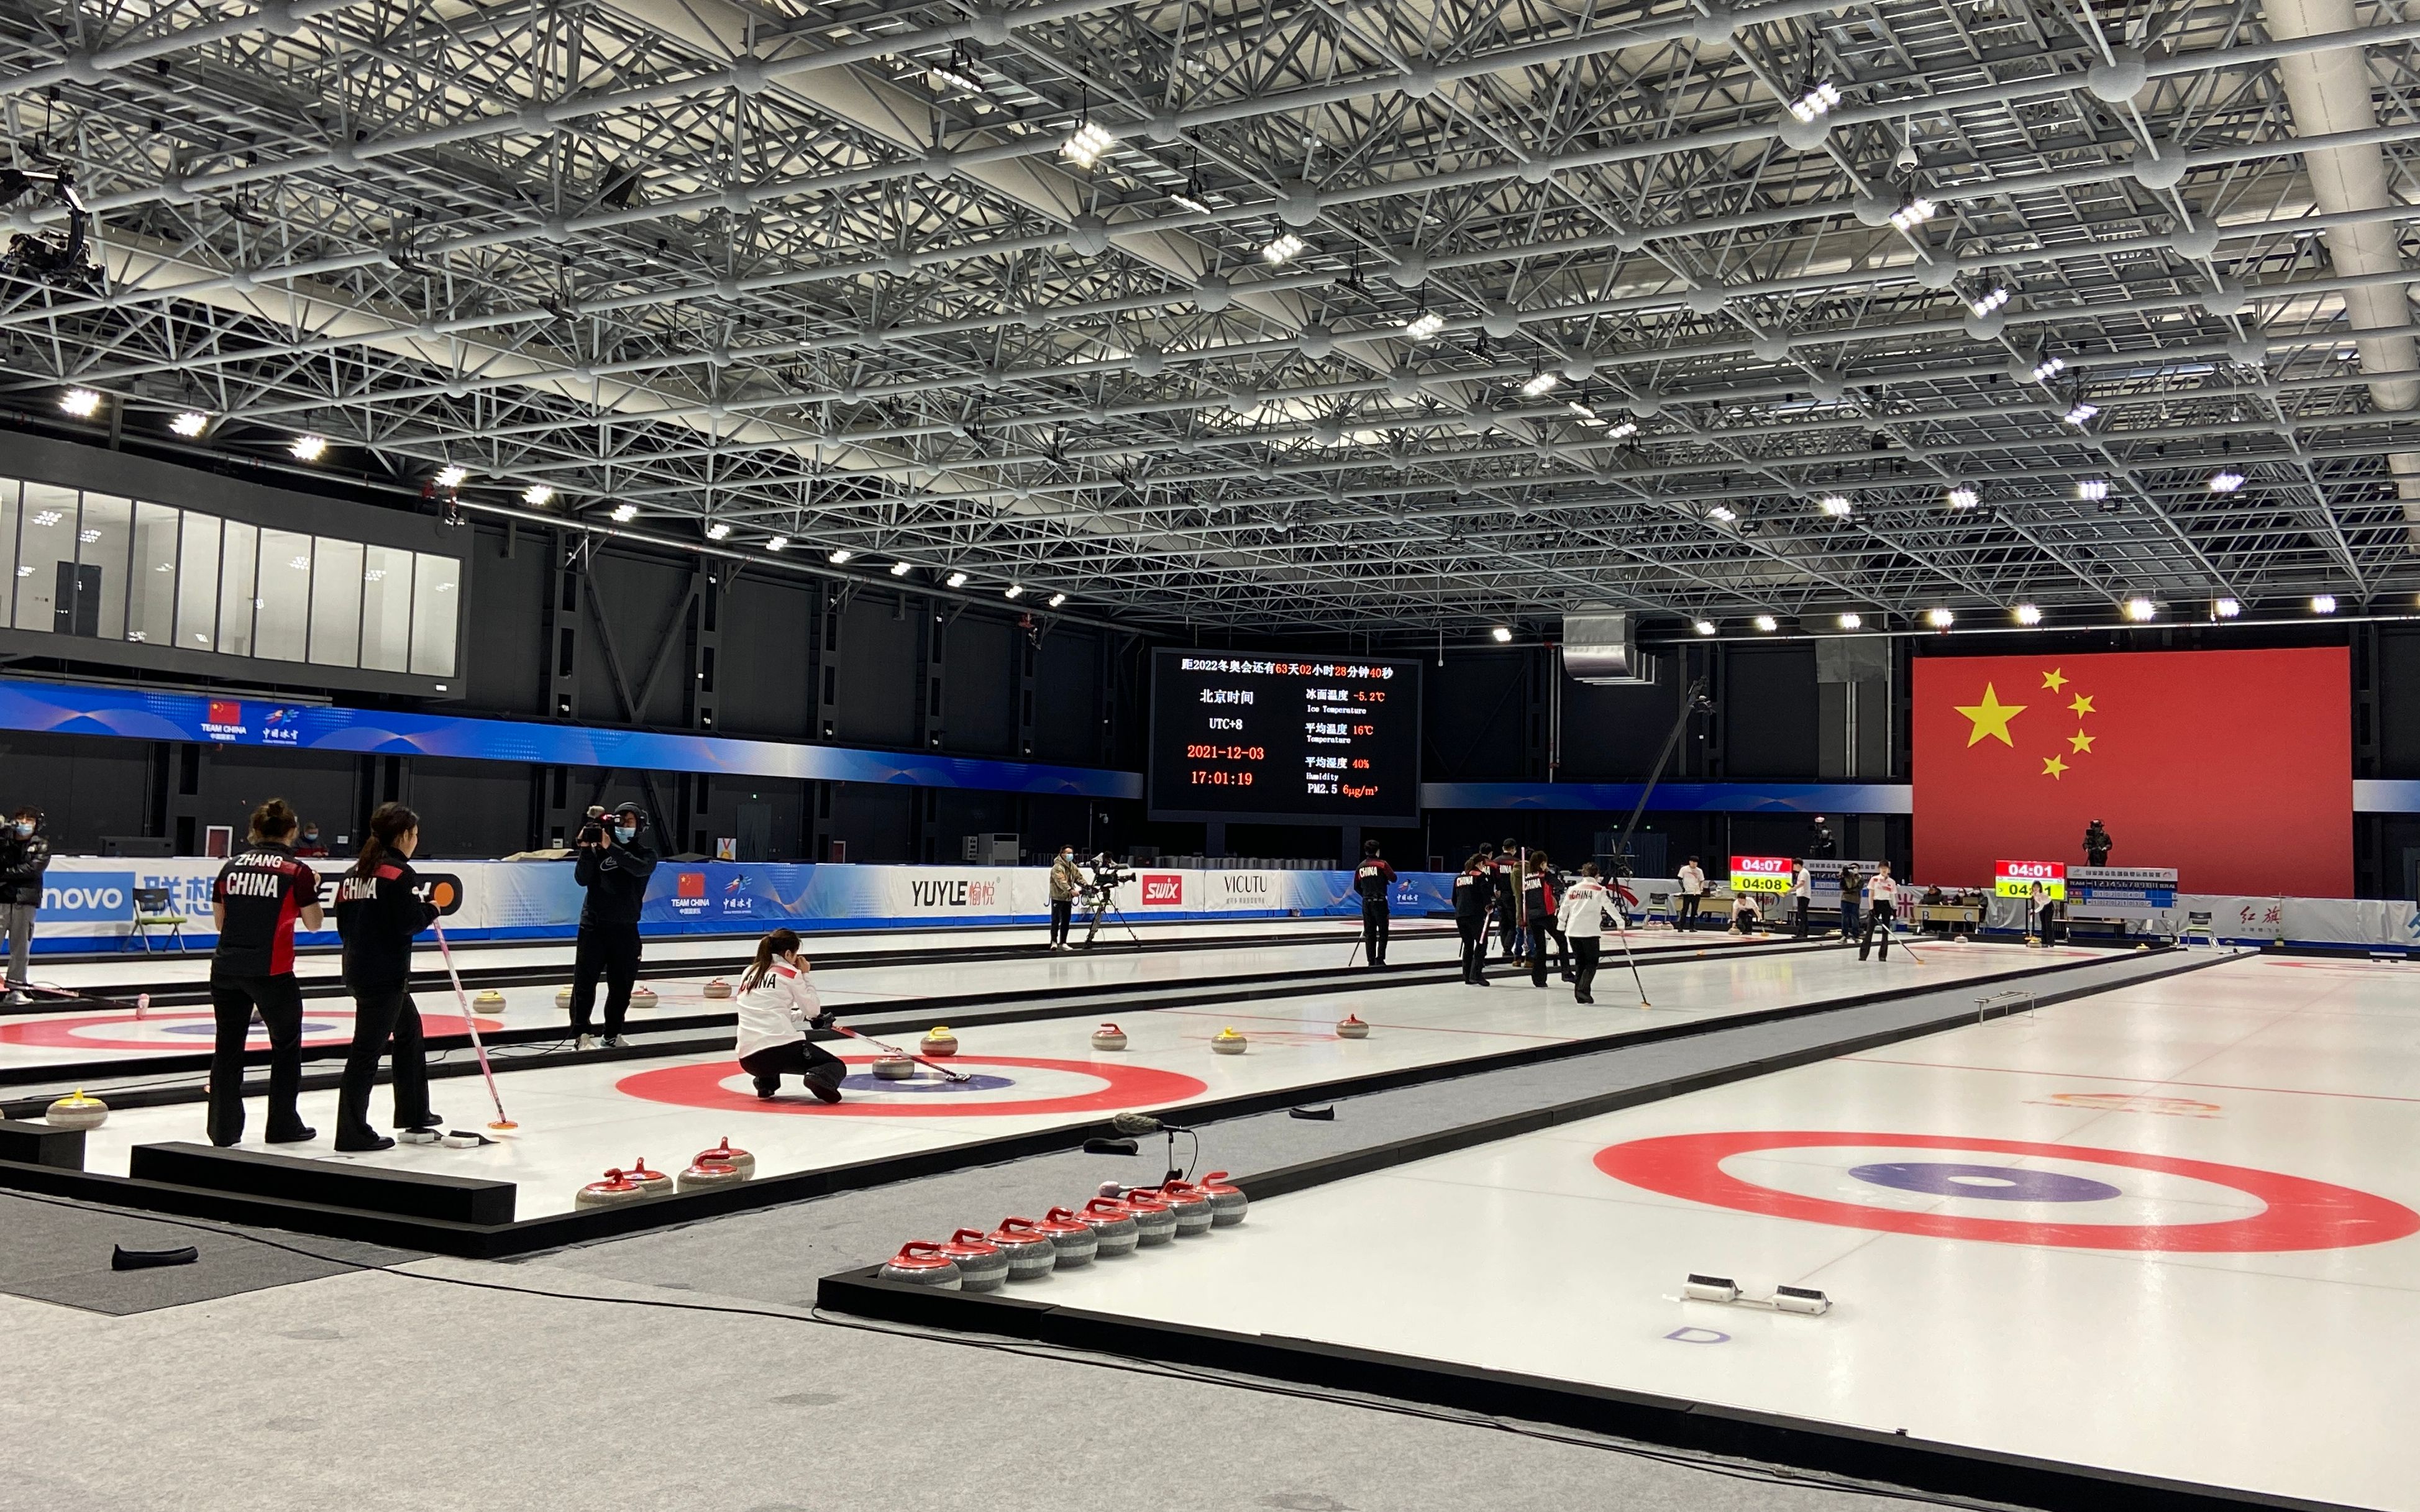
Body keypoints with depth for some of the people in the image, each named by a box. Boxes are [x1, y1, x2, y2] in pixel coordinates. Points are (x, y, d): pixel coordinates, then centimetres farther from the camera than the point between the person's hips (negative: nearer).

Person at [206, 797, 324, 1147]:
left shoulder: (231, 867, 4)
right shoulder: (297, 872, -7)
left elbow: (219, 921, 10)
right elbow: (312, 924, 0)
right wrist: (313, 888, 14)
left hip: (227, 967, 4)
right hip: (271, 971, -4)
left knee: (228, 1046, 12)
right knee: (286, 1044, 13)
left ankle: (224, 1128, 14)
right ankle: (284, 1125, 18)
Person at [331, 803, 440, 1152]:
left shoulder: (354, 872, 12)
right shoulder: (399, 873, -14)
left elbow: (343, 922, 12)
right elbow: (409, 922, -19)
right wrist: (431, 911, 0)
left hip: (357, 969, 10)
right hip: (385, 974, -10)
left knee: (410, 1029, 24)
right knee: (367, 1049, -6)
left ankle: (414, 1114, 33)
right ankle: (352, 1132, -2)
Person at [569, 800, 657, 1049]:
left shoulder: (646, 854, 2)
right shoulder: (598, 850, 3)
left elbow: (640, 868, -20)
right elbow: (582, 879, -5)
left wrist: (611, 848, -29)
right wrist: (586, 849, -17)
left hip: (625, 930, 1)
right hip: (593, 926, -1)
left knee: (621, 986, 7)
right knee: (585, 982, -2)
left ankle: (613, 1034, 19)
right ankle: (581, 1034, 4)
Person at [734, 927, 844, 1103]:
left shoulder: (749, 972, 18)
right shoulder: (790, 973, 1)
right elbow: (813, 1010, 8)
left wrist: (811, 1019, 31)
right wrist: (805, 975, 18)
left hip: (748, 1059, 6)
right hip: (782, 1047, -6)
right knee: (836, 1067, 10)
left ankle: (765, 1082, 14)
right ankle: (819, 1078, -24)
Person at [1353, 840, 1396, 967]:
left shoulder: (1360, 867, 8)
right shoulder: (1382, 864, -7)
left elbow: (1357, 887, 14)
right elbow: (1394, 879, -5)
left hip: (1366, 903, 5)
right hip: (1379, 902, -5)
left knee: (1369, 933, 8)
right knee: (1383, 932, 1)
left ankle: (1371, 961, 8)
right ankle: (1380, 959, -7)